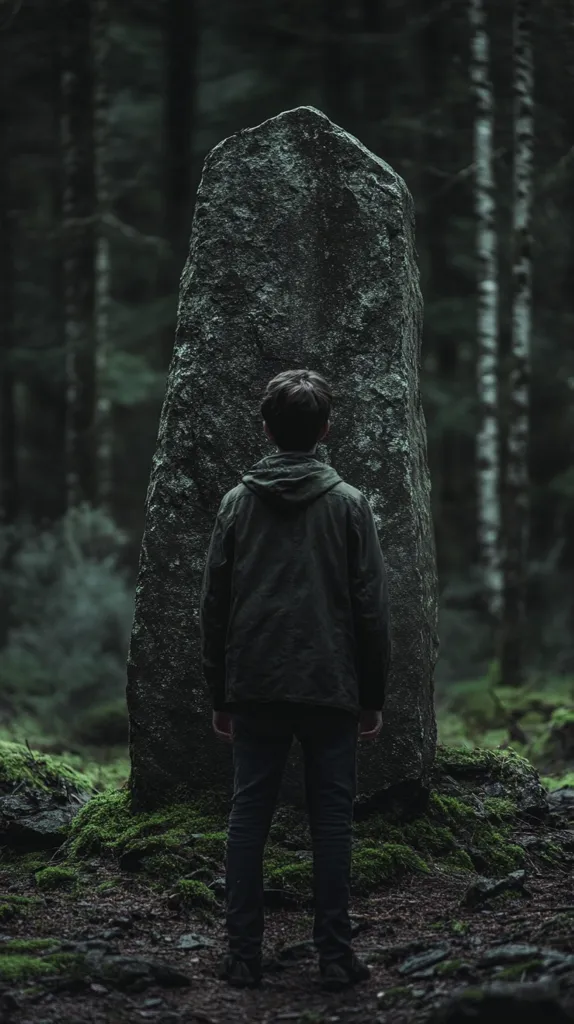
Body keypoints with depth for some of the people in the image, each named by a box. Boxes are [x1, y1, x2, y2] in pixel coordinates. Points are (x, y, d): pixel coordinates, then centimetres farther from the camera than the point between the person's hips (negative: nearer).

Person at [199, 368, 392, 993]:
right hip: (331, 688, -2)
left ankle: (243, 956, 6)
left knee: (248, 817, 6)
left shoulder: (238, 503, 4)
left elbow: (213, 606, 6)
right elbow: (372, 609, -1)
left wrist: (220, 695, 13)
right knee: (331, 820, 3)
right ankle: (334, 956, 4)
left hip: (254, 690, 2)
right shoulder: (349, 504, -1)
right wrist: (373, 698, 7)